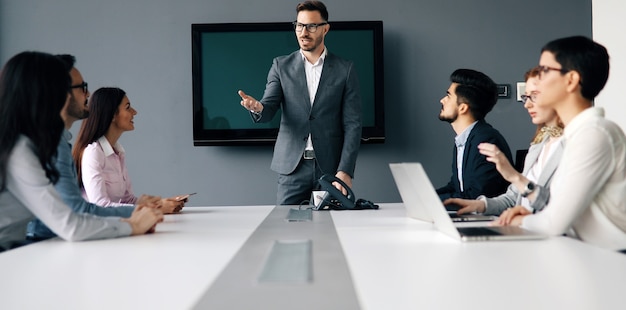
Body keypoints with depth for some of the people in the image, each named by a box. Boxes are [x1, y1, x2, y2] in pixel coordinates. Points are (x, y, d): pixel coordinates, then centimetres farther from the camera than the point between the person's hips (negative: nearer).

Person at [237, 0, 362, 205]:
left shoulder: (345, 69, 4)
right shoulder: (281, 66, 8)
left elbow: (352, 125, 0)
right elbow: (268, 111, -2)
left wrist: (345, 171, -10)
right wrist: (257, 108, -27)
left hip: (330, 167, 0)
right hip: (292, 166, 1)